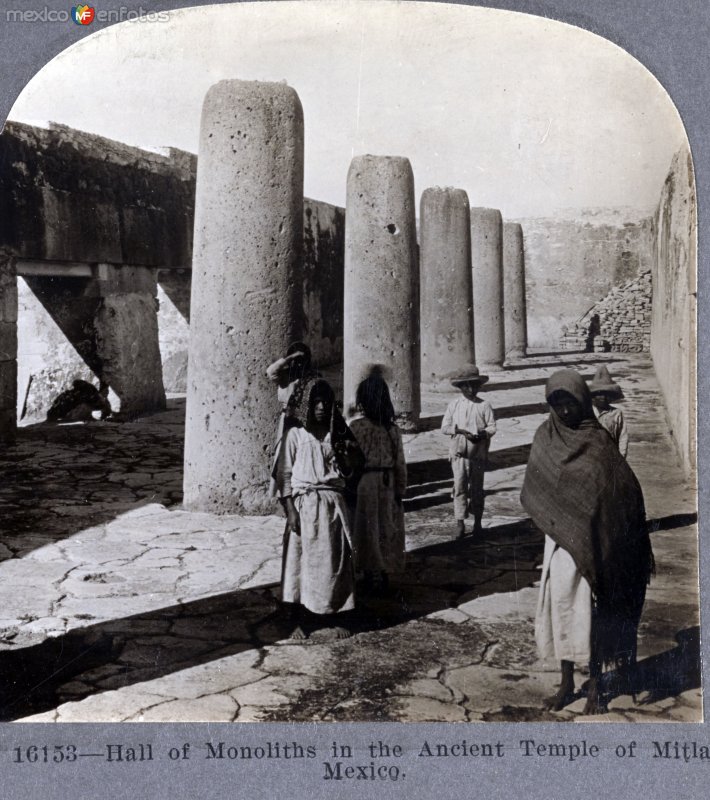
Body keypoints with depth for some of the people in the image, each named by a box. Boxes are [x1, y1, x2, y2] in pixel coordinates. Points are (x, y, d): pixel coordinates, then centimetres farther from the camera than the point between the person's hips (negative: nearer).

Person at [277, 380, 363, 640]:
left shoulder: (338, 433, 9)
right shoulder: (296, 433, -1)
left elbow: (346, 473, 14)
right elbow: (285, 474, -3)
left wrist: (347, 456, -7)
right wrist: (290, 509, -11)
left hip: (332, 503, 3)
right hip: (303, 503, -3)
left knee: (334, 560, 5)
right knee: (300, 559, 0)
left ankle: (333, 617, 17)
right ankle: (297, 620, 9)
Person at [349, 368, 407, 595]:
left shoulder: (356, 427, -14)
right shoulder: (393, 429, -2)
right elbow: (399, 463, 1)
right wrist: (400, 490, 9)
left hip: (364, 485, -3)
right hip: (386, 485, 4)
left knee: (366, 530, 8)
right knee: (386, 529, 13)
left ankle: (369, 576, 15)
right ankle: (384, 575, 20)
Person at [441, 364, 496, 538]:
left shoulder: (484, 405, 1)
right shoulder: (454, 405, 4)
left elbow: (492, 427, 0)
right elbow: (444, 427, 2)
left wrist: (482, 434, -20)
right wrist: (459, 430, -14)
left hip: (478, 453, 0)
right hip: (458, 452, 0)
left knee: (476, 488, 8)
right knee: (459, 486, -5)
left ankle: (477, 522, 19)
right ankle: (460, 522, 0)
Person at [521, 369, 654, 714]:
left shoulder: (599, 441, -4)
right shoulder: (545, 437, 2)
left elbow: (625, 491, -4)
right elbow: (533, 492, 4)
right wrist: (554, 522, -10)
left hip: (594, 543, -2)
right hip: (560, 540, 2)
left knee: (593, 610, 3)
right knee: (560, 606, 7)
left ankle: (595, 686, 16)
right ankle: (566, 683, 21)